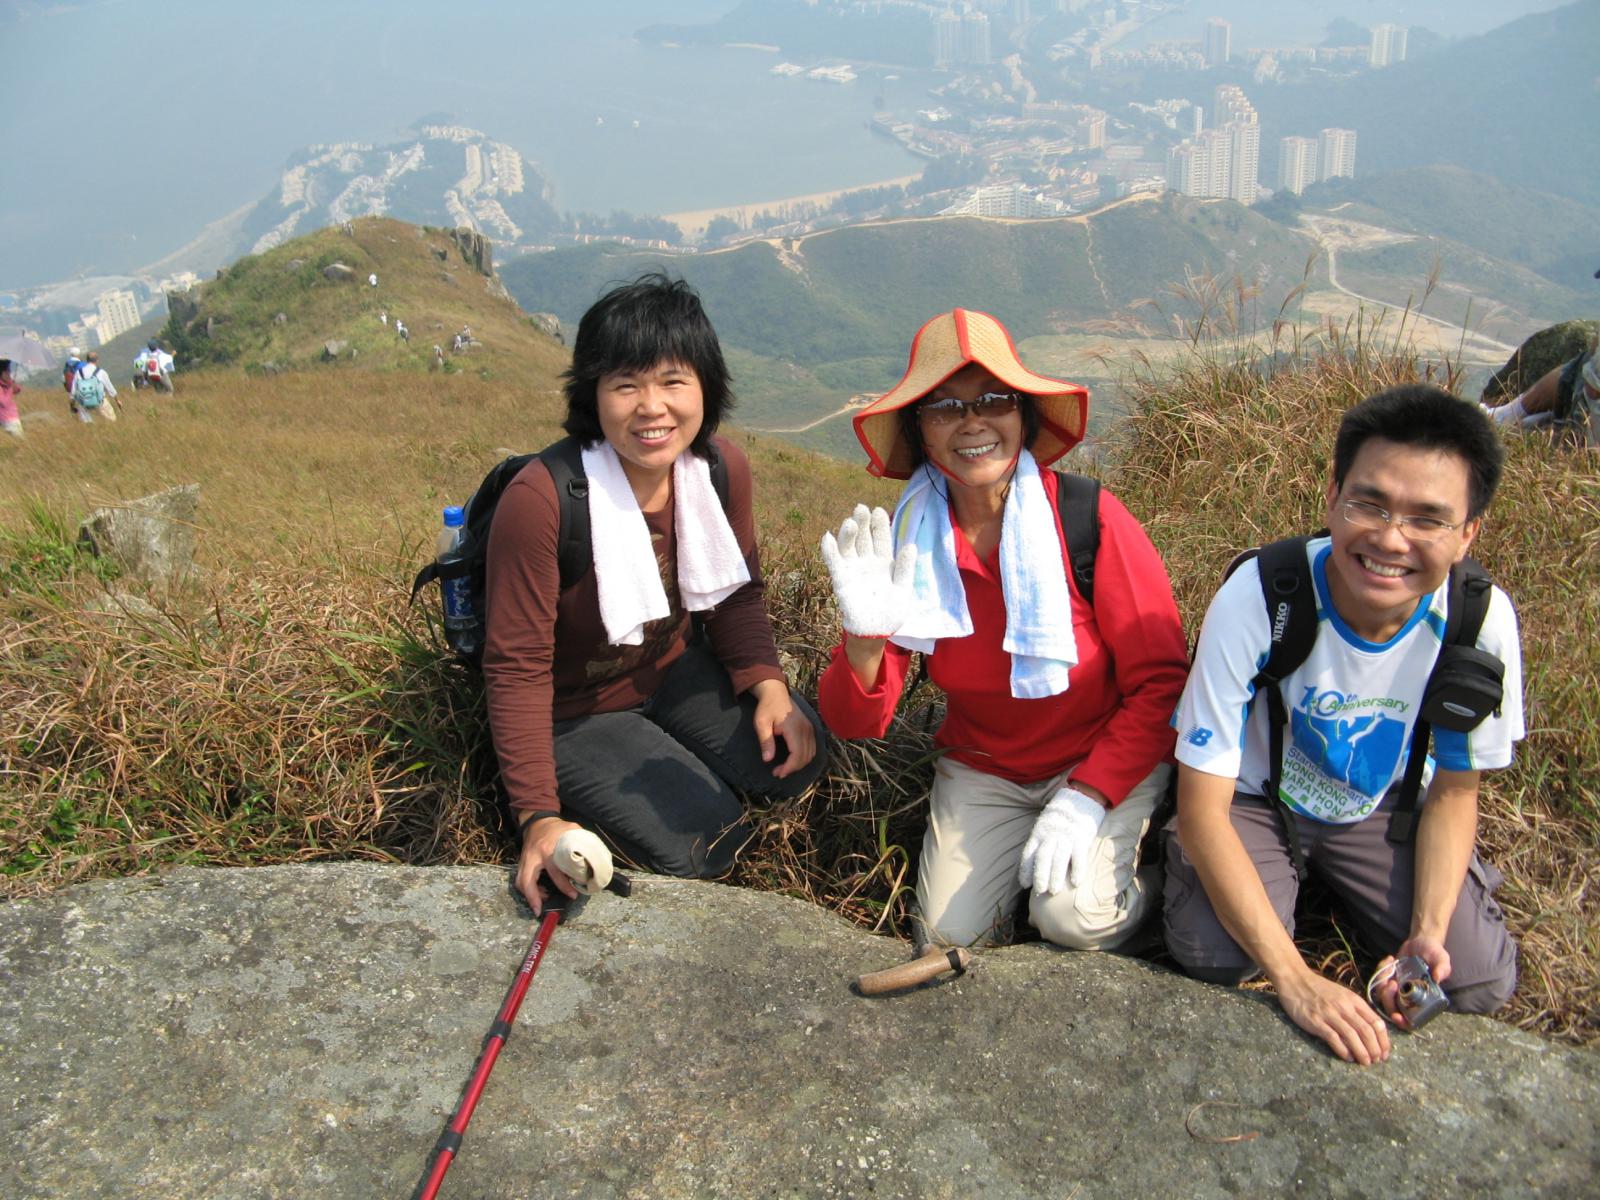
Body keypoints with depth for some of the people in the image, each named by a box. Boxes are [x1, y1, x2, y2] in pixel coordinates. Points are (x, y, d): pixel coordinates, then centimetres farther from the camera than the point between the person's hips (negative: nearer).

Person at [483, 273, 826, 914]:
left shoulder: (723, 466, -14)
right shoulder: (539, 501, -32)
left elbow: (738, 592, 2)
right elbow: (517, 667, -25)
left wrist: (769, 686, -16)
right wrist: (539, 816, -29)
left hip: (677, 669, 6)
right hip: (574, 711, -5)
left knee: (795, 759, -7)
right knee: (701, 845, -15)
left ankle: (659, 754, 15)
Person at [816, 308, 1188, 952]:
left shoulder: (1092, 518, -18)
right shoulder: (905, 543, -9)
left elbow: (1160, 679, -12)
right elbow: (855, 723, -10)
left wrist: (1084, 798, -20)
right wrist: (865, 637, -31)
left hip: (1109, 758, -3)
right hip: (982, 771, 3)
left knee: (1073, 917, -24)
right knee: (950, 935, -12)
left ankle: (1136, 858, 8)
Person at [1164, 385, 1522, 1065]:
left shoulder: (1483, 620, -22)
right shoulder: (1257, 599, -32)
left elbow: (1454, 790, -3)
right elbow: (1202, 810, -27)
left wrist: (1427, 932, -18)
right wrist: (1294, 977, -33)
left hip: (1384, 807, 3)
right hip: (1252, 799, -3)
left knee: (1479, 980, -13)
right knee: (1215, 955, -27)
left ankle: (1325, 879, 15)